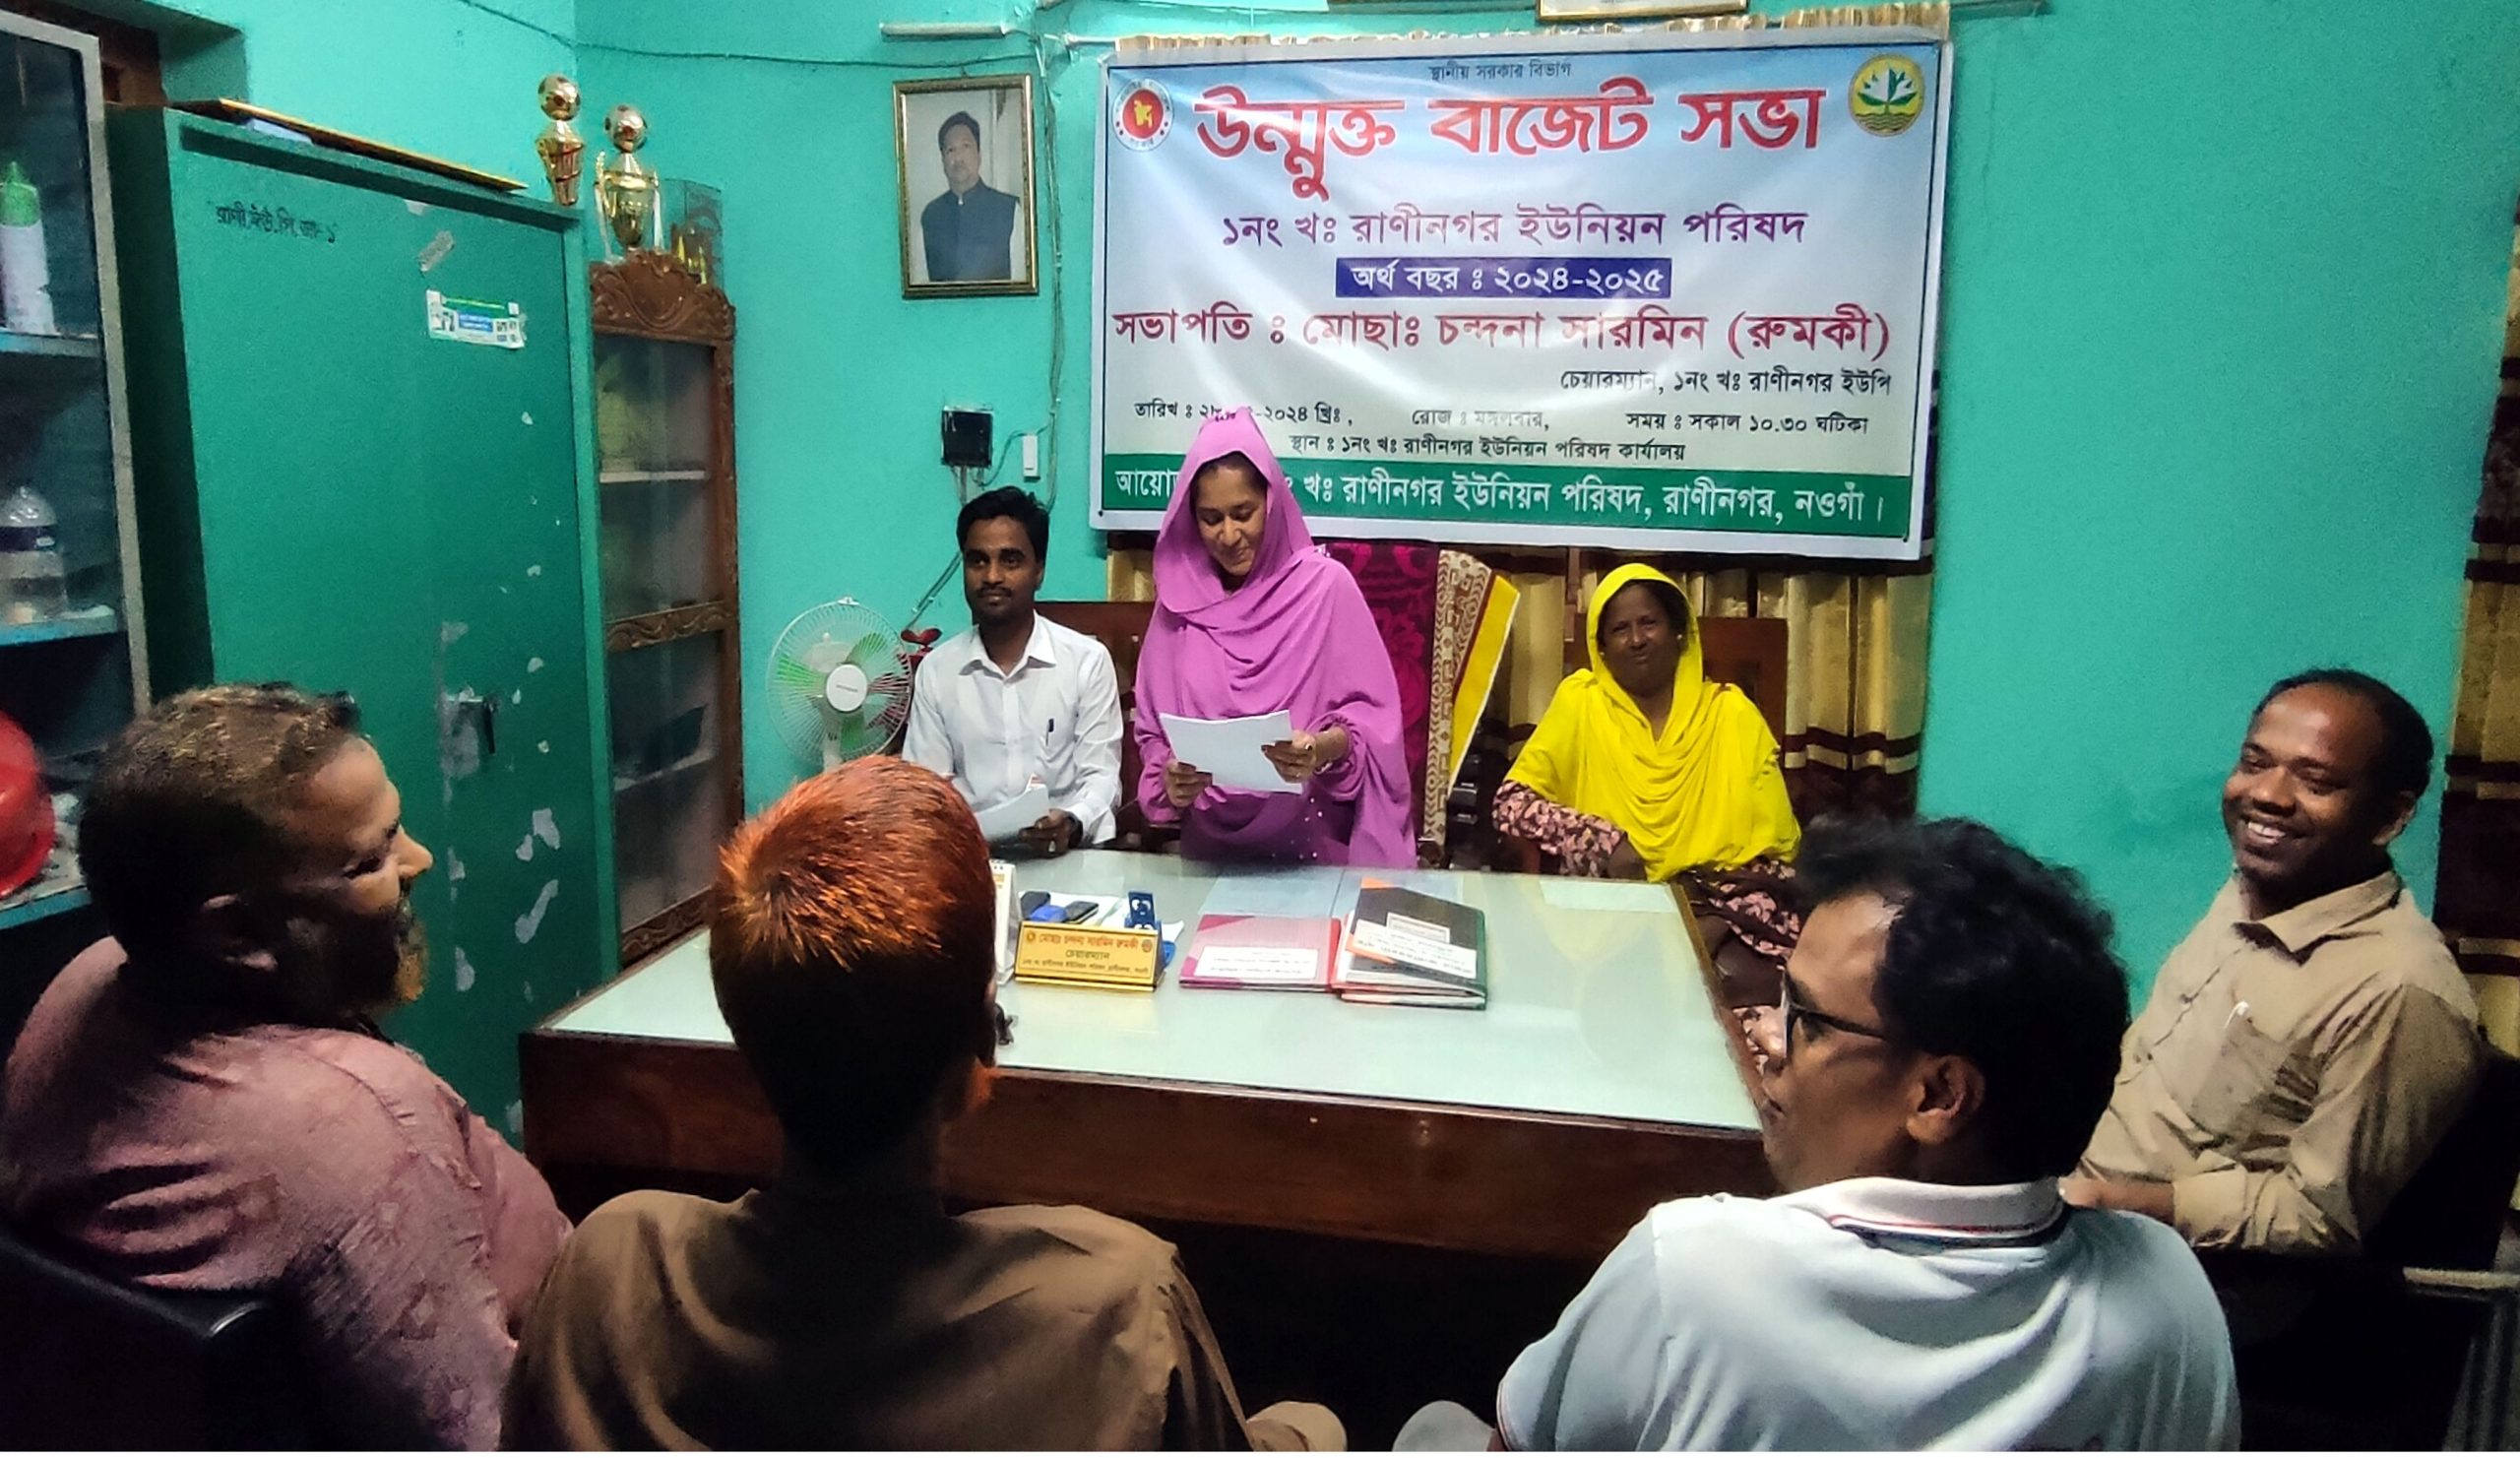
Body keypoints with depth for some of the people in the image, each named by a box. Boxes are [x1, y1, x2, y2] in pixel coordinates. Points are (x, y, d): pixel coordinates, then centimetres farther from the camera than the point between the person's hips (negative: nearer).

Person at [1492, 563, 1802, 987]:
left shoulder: (1731, 712, 4)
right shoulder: (1580, 701, 3)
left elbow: (1774, 845, 1)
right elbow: (1510, 802, -2)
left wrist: (1711, 928, -15)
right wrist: (1605, 842, -14)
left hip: (1718, 904, 0)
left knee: (1740, 979, -30)